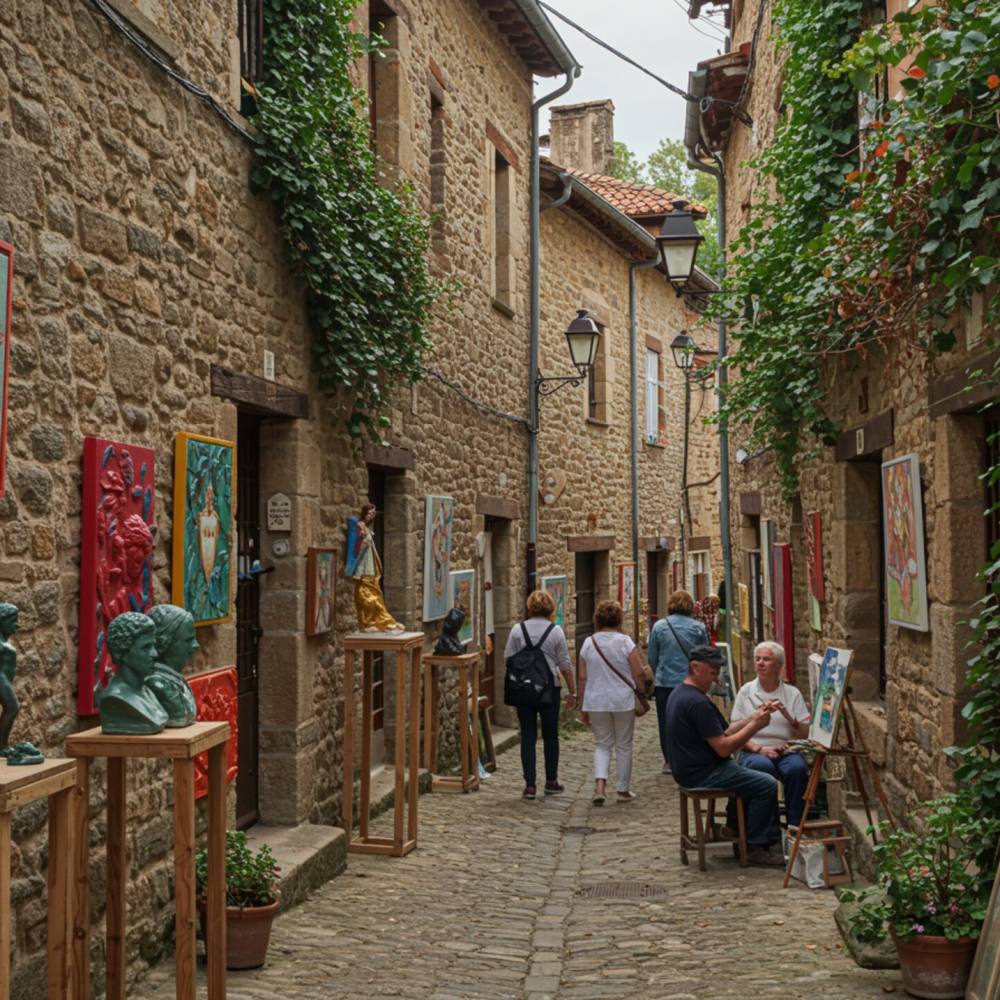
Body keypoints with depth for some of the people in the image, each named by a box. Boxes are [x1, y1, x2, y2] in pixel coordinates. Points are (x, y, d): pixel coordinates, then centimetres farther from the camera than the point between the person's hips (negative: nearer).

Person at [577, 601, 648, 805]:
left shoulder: (588, 643, 0)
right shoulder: (625, 641, -7)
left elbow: (583, 678, 2)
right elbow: (638, 673, -9)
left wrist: (582, 705, 9)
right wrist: (643, 694, 7)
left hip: (596, 702, 2)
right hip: (623, 700, -2)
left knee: (602, 744, 12)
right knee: (623, 745, 11)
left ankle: (600, 784, -9)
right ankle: (623, 790, 17)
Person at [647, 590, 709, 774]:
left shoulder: (659, 626, -3)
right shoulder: (698, 628, -3)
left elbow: (652, 657, 4)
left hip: (664, 683, 0)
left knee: (666, 723, 9)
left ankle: (669, 761, 13)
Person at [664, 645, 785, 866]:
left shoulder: (680, 693, 11)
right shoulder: (698, 702, -23)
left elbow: (723, 732, 11)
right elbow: (723, 748, -22)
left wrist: (754, 717, 2)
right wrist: (755, 725, -15)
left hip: (690, 769, 11)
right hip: (702, 775, -11)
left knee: (750, 775, 27)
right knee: (766, 785, -10)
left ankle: (735, 827, 29)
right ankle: (755, 847, -2)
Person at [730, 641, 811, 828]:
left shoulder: (792, 693, 11)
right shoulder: (746, 691, 9)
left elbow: (804, 735, 6)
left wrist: (788, 716, -13)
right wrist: (759, 749, -12)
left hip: (786, 751, 1)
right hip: (754, 752, -1)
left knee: (797, 768, -33)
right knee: (762, 766, -36)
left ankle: (794, 825, -22)